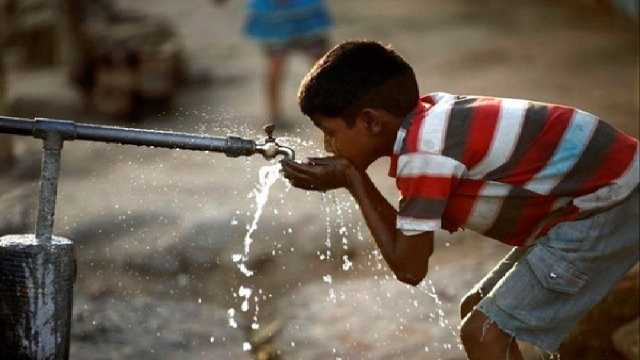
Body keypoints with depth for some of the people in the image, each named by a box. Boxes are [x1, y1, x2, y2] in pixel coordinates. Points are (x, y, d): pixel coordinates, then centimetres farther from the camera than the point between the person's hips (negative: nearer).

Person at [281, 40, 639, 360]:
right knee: (478, 312, 16)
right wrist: (352, 176, -2)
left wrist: (352, 181, -9)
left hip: (609, 207, -10)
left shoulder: (422, 152, -23)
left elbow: (410, 268, -14)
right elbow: (412, 235, 10)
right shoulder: (428, 116, 4)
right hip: (602, 188, 10)